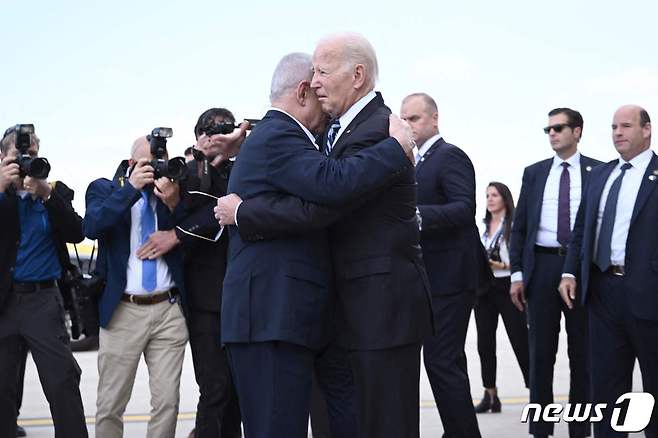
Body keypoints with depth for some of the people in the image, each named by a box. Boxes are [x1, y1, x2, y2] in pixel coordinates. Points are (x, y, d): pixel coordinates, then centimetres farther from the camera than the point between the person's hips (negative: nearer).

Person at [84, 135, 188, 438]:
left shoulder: (172, 191, 10)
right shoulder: (105, 189, 6)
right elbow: (92, 226, -13)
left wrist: (173, 204, -12)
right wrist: (131, 187, -15)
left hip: (168, 310, 2)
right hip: (122, 311, -1)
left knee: (168, 402, 0)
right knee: (110, 405, 2)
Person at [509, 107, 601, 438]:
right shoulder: (534, 173, 10)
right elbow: (520, 225, 9)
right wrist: (517, 273, 2)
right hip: (542, 266, 2)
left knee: (582, 352, 5)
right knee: (541, 352, 5)